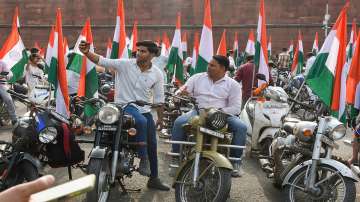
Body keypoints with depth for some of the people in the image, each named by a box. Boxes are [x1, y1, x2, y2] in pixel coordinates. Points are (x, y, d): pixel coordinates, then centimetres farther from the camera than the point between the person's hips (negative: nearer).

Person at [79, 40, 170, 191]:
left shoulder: (157, 73, -1)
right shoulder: (125, 64, -11)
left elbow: (158, 97, 7)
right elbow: (102, 61, -18)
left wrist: (160, 117, 11)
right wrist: (87, 52, -35)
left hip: (144, 109, 5)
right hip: (124, 106, -5)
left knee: (152, 145, 8)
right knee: (141, 121, -37)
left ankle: (153, 179, 23)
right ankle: (143, 158, -20)